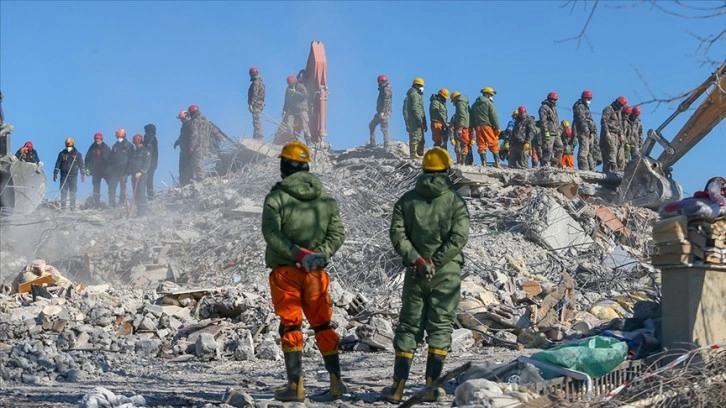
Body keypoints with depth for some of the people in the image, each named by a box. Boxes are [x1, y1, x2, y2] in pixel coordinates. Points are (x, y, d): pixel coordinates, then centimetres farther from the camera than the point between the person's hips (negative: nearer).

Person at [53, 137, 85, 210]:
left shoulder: (77, 154, 5)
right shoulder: (62, 154, 7)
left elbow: (81, 165, 8)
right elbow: (58, 164, 8)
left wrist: (83, 174, 5)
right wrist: (55, 173, 2)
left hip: (73, 176, -1)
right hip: (64, 175, 1)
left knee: (73, 192, -1)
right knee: (63, 191, -2)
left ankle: (73, 207, 2)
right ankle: (63, 206, 1)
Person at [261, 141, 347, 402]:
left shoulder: (276, 198, -6)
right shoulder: (326, 199, 7)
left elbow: (271, 233, -18)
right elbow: (337, 233, -1)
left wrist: (299, 254, -19)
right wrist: (321, 254, -10)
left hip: (285, 271, -3)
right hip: (316, 273, 3)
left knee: (290, 326, 3)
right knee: (323, 325, 14)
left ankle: (296, 385, -1)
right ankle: (336, 382, 14)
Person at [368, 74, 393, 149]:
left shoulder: (386, 89, -13)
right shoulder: (383, 89, 18)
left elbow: (386, 102, -23)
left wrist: (382, 112, -28)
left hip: (385, 112, -10)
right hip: (381, 112, 10)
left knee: (384, 129, -7)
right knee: (372, 125, 12)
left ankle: (387, 146, -4)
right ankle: (372, 143, 12)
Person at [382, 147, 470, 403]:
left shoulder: (407, 199, 4)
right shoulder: (454, 200, -4)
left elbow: (397, 233, -5)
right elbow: (459, 236, -14)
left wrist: (415, 260, -9)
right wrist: (434, 262, -13)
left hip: (415, 273, 2)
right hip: (447, 274, -2)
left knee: (408, 326, 9)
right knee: (440, 327, 4)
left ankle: (398, 387, 6)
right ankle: (432, 387, 2)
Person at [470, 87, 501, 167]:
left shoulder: (475, 104, 16)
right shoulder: (489, 103, -4)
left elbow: (472, 117, 17)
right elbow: (494, 116, -8)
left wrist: (475, 127, 19)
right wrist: (497, 127, -6)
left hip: (478, 127, 5)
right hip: (488, 126, -5)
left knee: (481, 145, 4)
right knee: (494, 144, 0)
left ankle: (484, 163, -2)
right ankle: (497, 162, -3)